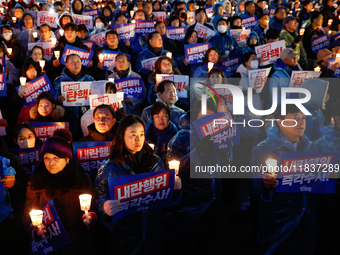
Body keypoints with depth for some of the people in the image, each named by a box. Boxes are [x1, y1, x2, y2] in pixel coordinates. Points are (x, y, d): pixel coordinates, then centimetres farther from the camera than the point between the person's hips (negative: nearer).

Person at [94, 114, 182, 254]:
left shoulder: (156, 162, 0)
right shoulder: (110, 168, -9)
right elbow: (99, 200, -9)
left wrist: (175, 188, -11)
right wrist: (105, 208, -30)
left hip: (154, 231, 3)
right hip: (124, 236, -2)